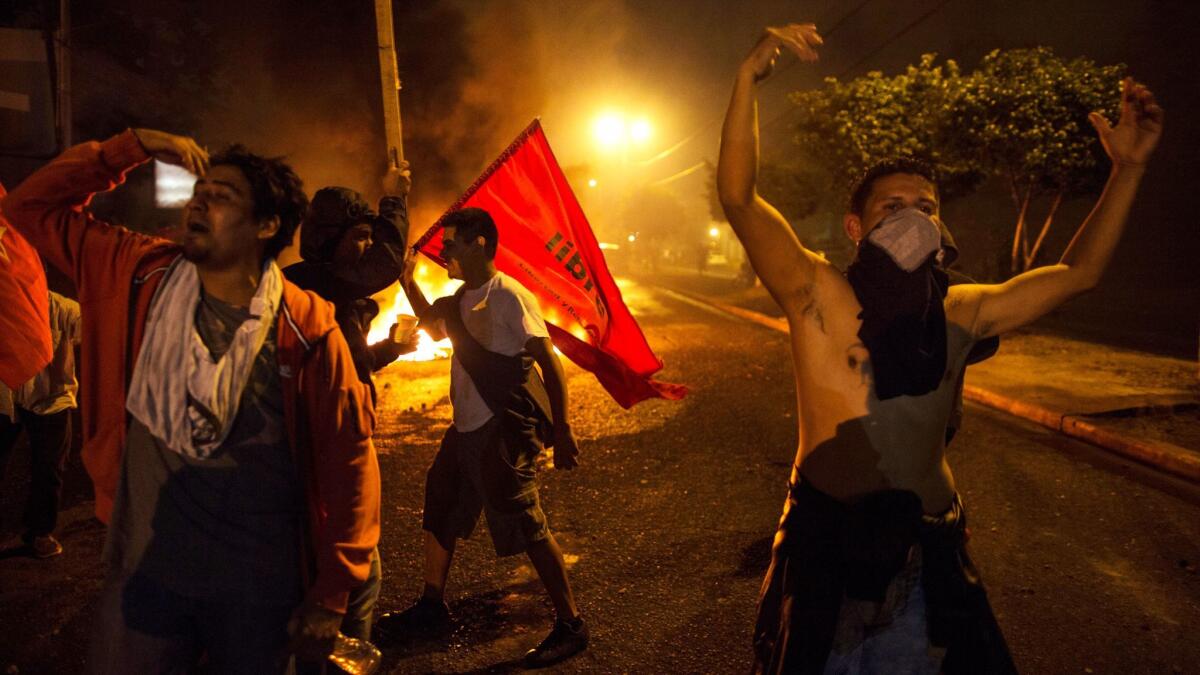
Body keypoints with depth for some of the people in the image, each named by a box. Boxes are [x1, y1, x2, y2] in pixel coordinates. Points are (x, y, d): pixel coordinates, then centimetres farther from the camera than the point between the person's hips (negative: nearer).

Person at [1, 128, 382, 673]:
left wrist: (331, 595, -9)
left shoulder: (307, 328, -13)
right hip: (145, 571, 3)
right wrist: (132, 148, -8)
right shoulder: (140, 276, -2)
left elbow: (347, 458, -11)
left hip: (261, 588, -2)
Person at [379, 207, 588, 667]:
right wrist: (409, 281, 16)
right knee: (439, 510, 19)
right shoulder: (463, 297, 10)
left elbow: (549, 365, -18)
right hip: (467, 426, 10)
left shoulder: (510, 297, -16)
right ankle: (431, 606, 38)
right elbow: (434, 328, 30)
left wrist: (562, 432, -20)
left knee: (526, 525, -6)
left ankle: (571, 625, 7)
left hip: (504, 430, -9)